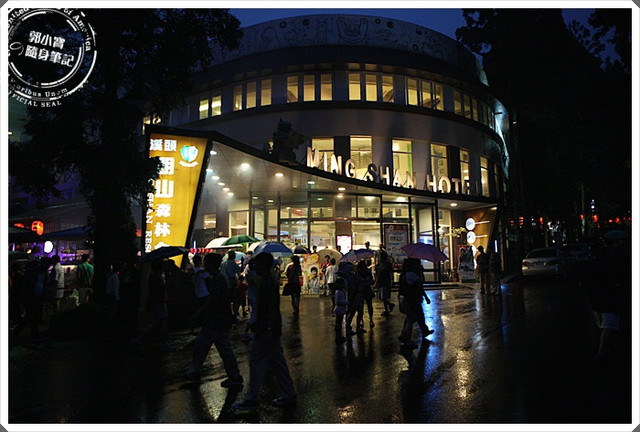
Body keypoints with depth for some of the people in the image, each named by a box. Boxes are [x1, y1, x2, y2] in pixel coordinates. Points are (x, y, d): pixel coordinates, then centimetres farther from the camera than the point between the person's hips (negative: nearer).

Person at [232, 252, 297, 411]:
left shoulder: (267, 284, -18)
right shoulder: (269, 282, 13)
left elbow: (272, 307, -23)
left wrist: (269, 329, -24)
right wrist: (258, 324, 24)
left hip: (267, 331, -10)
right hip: (271, 329, 10)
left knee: (256, 362, 0)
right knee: (277, 363, 14)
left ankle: (252, 399, 11)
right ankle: (289, 395, 21)